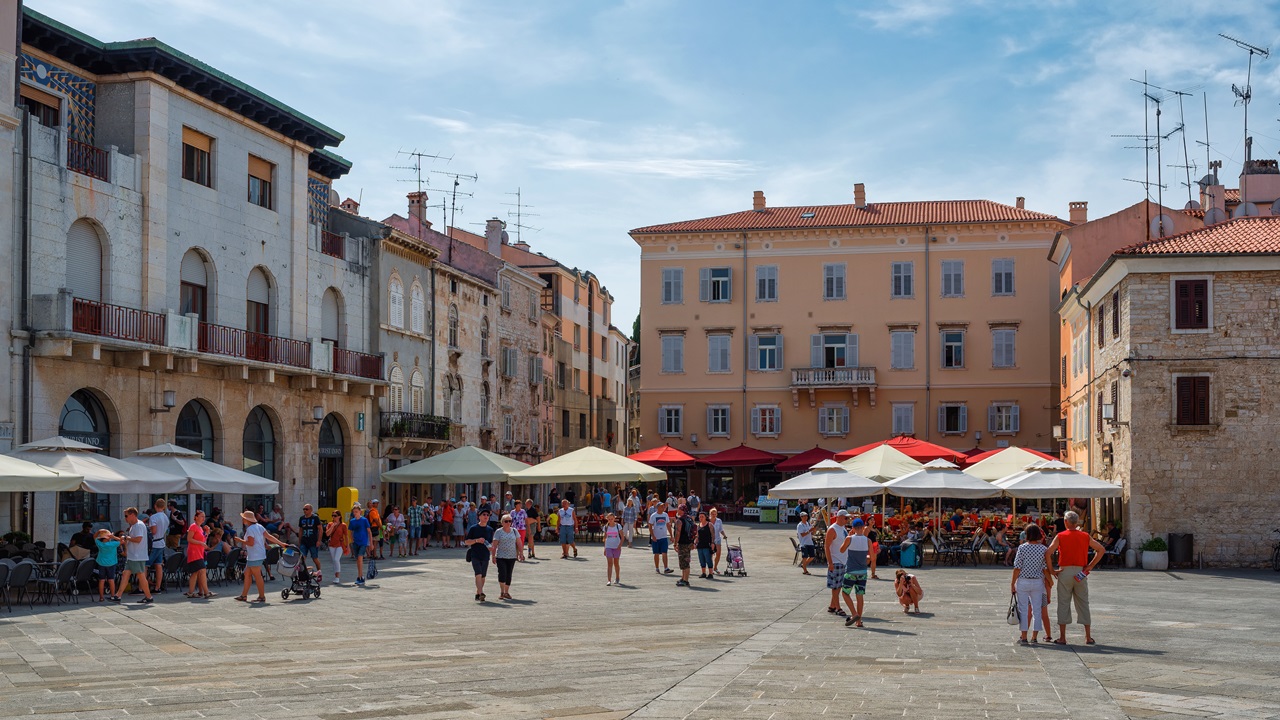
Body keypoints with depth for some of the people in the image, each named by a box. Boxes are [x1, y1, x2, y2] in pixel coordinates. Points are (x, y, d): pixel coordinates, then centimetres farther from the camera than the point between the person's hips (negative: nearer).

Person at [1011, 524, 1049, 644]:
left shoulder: (1022, 548, -10)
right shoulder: (1044, 549, -4)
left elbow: (1017, 568, -9)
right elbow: (1045, 569, 0)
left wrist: (1012, 583, -1)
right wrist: (1046, 583, 13)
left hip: (1023, 581, -2)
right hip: (1038, 581, 2)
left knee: (1023, 609, 5)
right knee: (1037, 609, 10)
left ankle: (1024, 637, 5)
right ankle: (1034, 637, 12)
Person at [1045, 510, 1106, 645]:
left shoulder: (1060, 536, -4)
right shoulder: (1085, 536, 4)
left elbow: (1048, 553, -13)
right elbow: (1101, 549, 6)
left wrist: (1051, 570, -3)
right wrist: (1091, 565, 5)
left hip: (1065, 572, -2)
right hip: (1081, 572, 2)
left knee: (1063, 604, 2)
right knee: (1083, 604, 10)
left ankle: (1062, 638, 2)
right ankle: (1088, 637, 11)